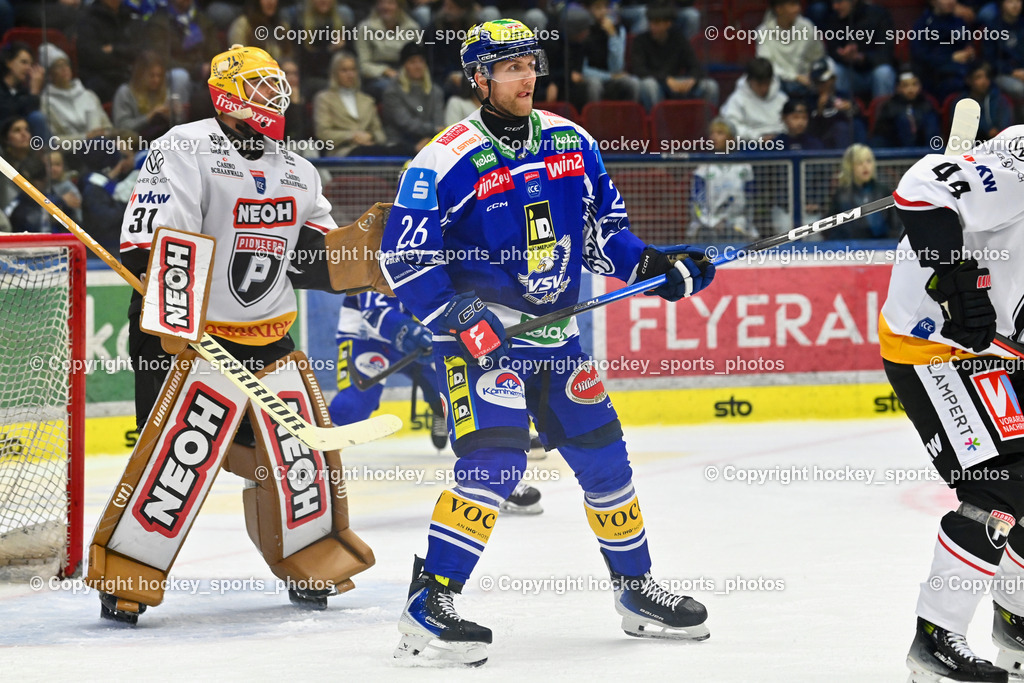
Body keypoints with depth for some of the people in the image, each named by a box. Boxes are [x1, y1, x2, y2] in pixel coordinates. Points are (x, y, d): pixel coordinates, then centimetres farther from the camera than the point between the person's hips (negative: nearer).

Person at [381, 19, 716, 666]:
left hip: (554, 333, 6)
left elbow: (603, 227, 16)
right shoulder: (448, 160, -13)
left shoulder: (573, 143, 5)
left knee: (604, 457, 10)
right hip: (479, 336, -6)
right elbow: (405, 258, -14)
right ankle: (428, 605, -19)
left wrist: (653, 266, -1)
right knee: (494, 460, -22)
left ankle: (637, 591, 27)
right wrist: (459, 318, -22)